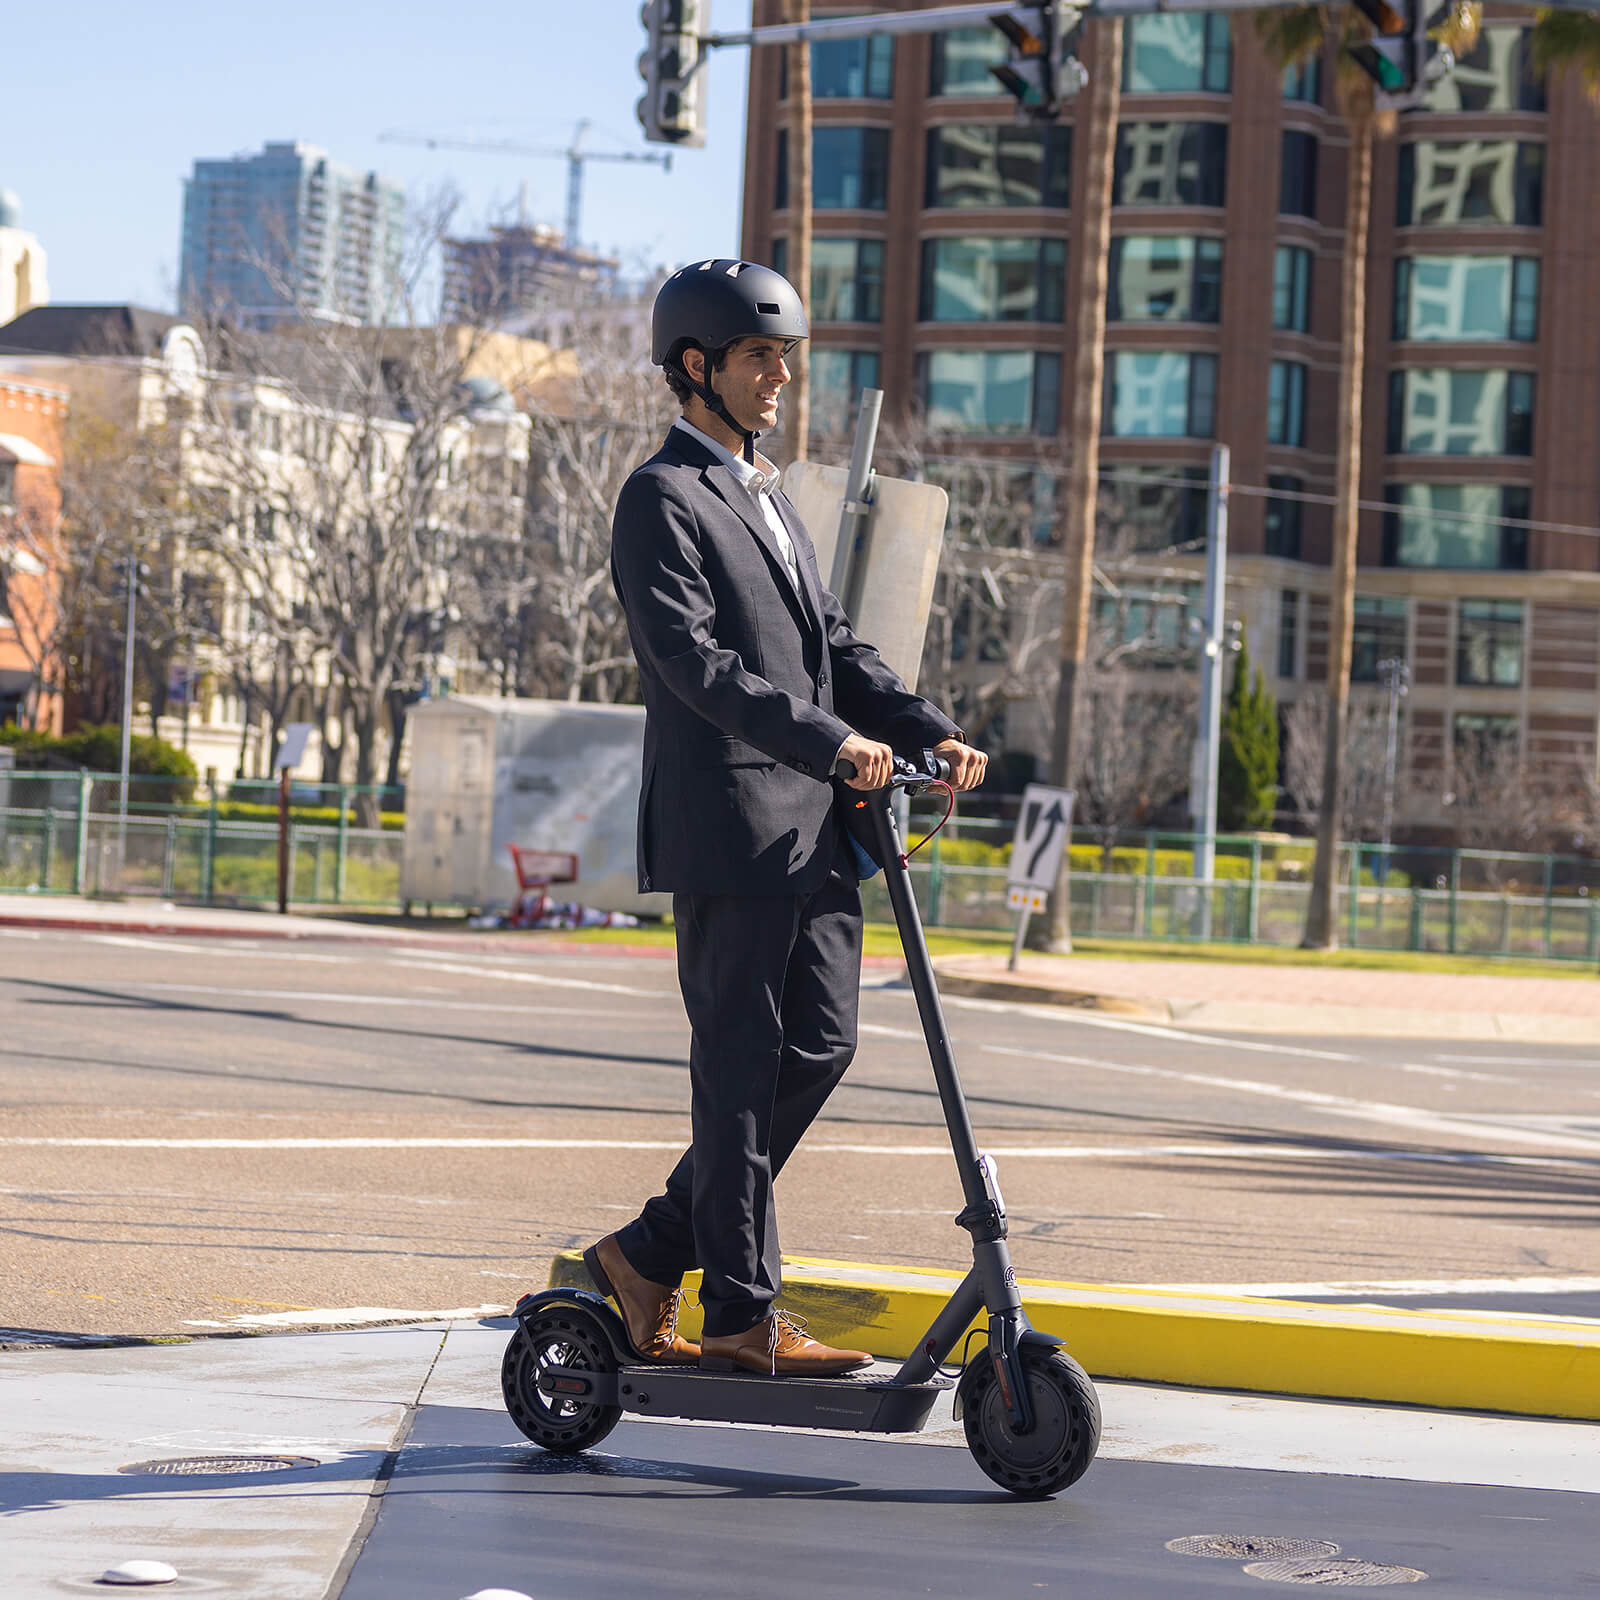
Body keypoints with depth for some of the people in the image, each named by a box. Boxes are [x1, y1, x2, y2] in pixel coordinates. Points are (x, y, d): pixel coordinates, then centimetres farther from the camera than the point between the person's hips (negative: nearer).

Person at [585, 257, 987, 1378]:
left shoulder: (768, 498, 23)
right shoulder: (663, 499, -6)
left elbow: (833, 644, 21)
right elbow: (693, 659, -18)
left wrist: (931, 732, 6)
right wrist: (829, 739, -26)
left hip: (814, 826, 9)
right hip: (729, 826, -9)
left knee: (820, 1046, 8)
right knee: (742, 1066, -4)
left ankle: (651, 1255, 17)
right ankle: (742, 1314, 3)